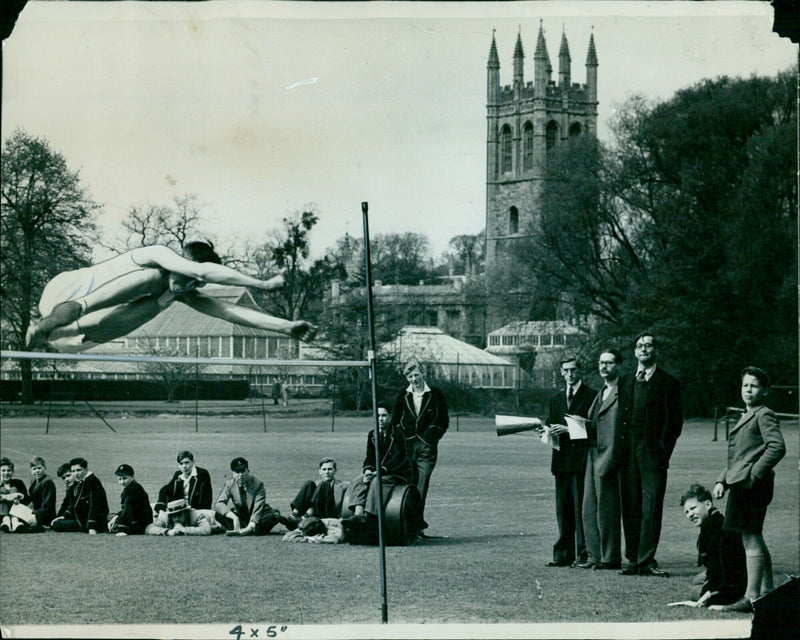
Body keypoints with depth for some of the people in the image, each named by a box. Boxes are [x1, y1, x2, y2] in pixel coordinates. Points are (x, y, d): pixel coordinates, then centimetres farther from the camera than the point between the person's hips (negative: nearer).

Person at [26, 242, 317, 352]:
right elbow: (201, 270, -28)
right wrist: (262, 284, -27)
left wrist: (286, 326, -1)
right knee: (155, 279, -22)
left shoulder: (182, 292, 13)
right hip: (62, 292, -9)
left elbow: (226, 309, 8)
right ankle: (75, 308, -35)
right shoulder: (157, 254, -12)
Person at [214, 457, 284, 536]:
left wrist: (251, 526, -42)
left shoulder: (258, 484, -17)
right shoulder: (229, 484, -10)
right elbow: (220, 503, -23)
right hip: (239, 515, 2)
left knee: (275, 514, -31)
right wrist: (234, 517, -40)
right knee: (217, 512, -24)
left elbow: (258, 508, -25)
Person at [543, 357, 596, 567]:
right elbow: (550, 423, 17)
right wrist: (547, 430, -6)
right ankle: (563, 555, 10)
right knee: (563, 508, 6)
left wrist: (568, 429, -15)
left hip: (582, 458, -6)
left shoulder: (592, 396, 0)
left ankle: (584, 554, -5)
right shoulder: (556, 398, 21)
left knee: (581, 506, -7)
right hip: (561, 459, 6)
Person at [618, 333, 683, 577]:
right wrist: (621, 450, 7)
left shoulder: (668, 382, 3)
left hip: (653, 455, -4)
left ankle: (646, 561, -7)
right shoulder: (626, 382, 18)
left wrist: (663, 449, -9)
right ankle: (634, 559, 9)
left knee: (652, 507, -8)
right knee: (630, 507, 4)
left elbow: (675, 420, 0)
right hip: (629, 453, 4)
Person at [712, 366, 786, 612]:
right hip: (741, 484, 10)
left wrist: (754, 474, -21)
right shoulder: (746, 417, 22)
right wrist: (722, 481, 14)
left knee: (751, 538, -9)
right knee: (754, 539, 14)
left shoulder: (765, 415, -7)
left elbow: (777, 447, -20)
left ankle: (752, 596, -9)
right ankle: (767, 592, 21)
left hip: (753, 485, -10)